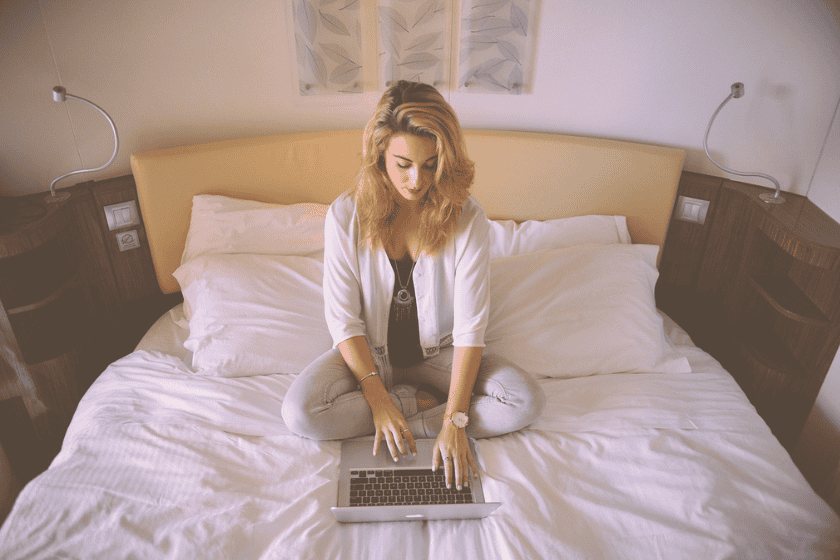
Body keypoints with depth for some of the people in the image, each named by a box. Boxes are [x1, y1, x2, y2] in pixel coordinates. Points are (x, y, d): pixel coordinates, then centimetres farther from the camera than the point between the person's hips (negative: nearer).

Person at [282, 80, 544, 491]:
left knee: (527, 402, -20)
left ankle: (404, 423, -12)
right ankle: (417, 402, -6)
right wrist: (379, 398, -20)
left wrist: (454, 422, -24)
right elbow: (343, 318, -13)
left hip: (438, 351, 0)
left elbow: (470, 327, -19)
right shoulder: (346, 215, -17)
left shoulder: (467, 219, -18)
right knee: (299, 414, -25)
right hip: (369, 352, 1)